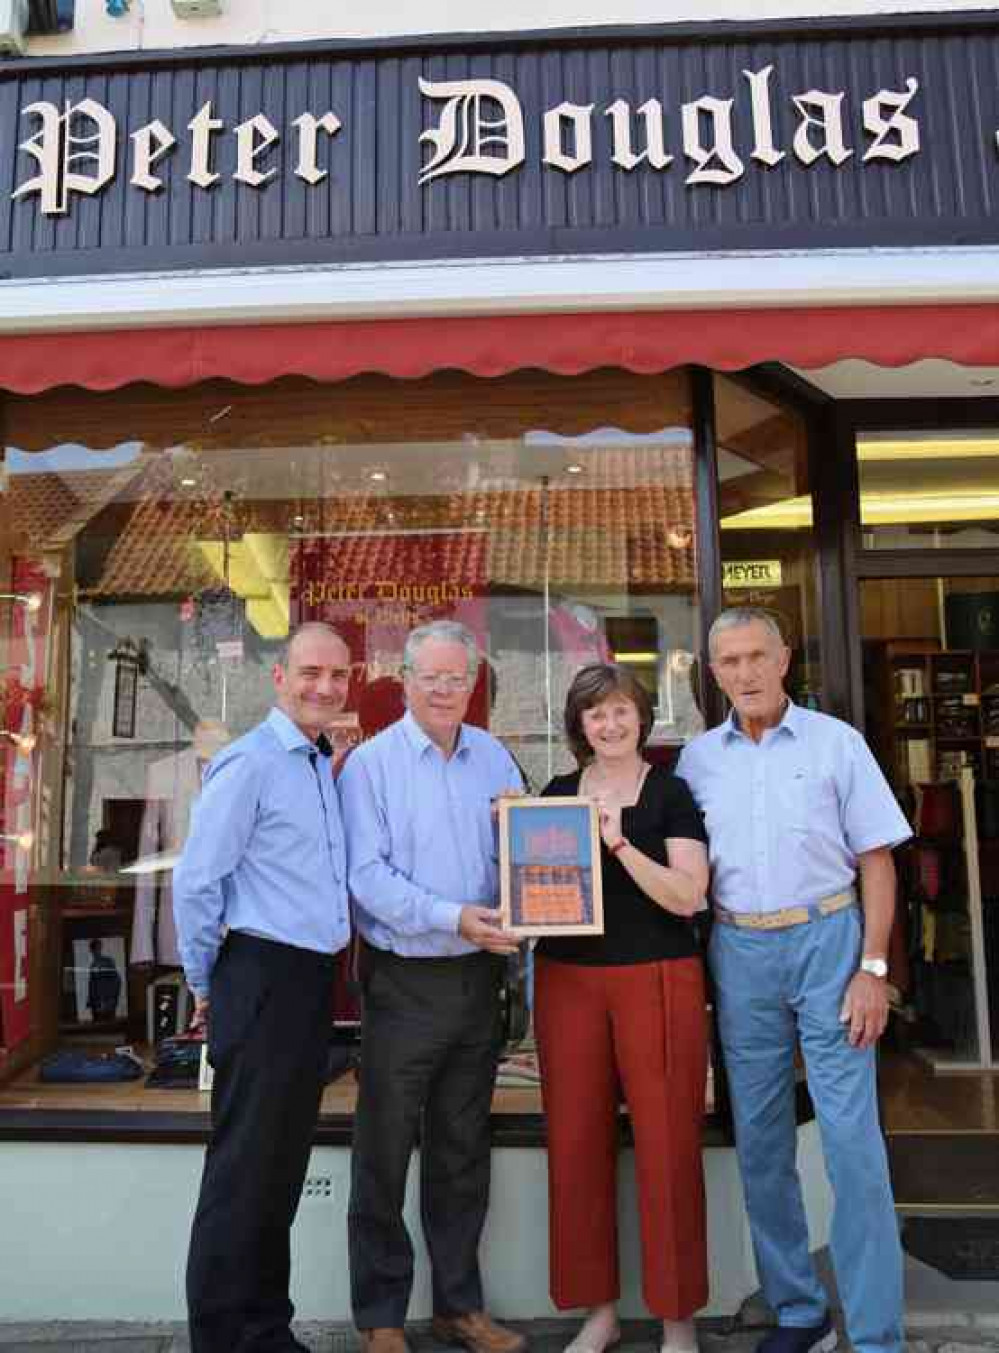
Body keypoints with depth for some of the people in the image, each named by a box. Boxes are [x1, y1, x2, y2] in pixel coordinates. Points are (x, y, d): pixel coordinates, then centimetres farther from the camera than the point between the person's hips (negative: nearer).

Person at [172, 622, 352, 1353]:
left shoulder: (328, 768, 11)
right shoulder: (249, 764, -14)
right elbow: (195, 882, -13)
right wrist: (208, 984, -5)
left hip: (313, 983, 8)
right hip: (263, 982, -8)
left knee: (284, 1167, 18)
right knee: (244, 1170, 4)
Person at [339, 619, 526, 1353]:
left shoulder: (494, 757, 6)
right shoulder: (371, 762, -7)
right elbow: (368, 874, -15)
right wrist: (452, 918, -22)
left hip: (477, 977, 4)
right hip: (404, 980, -4)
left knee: (463, 1153, 17)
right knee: (385, 1152, 9)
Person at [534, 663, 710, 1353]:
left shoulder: (672, 792, -1)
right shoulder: (557, 792, 9)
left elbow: (687, 896, -10)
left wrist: (618, 841, -20)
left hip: (657, 980, -3)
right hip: (568, 981, 4)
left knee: (667, 1146, 2)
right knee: (577, 1142, 9)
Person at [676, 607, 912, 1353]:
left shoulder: (835, 741, -2)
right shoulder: (697, 758, 5)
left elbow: (876, 860, -2)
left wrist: (873, 968, -8)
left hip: (827, 940, -3)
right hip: (740, 953, 3)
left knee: (852, 1138, -1)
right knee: (760, 1140, 12)